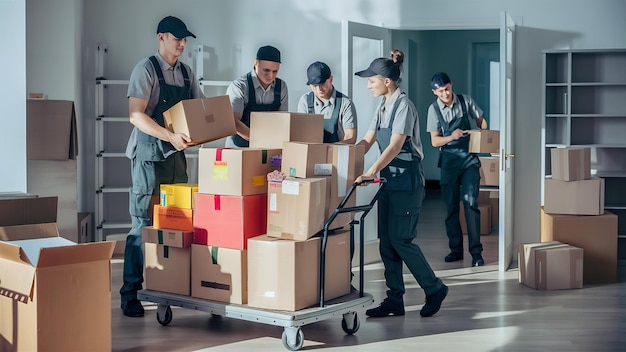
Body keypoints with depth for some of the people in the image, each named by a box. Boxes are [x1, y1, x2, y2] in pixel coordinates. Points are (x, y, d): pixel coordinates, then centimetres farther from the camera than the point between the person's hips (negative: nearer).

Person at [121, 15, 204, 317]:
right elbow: (136, 115, -18)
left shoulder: (186, 73, 12)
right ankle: (129, 293, 1)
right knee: (144, 224, -6)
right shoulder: (146, 69, -8)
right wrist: (170, 136, -29)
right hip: (149, 154, -7)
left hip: (176, 154, 7)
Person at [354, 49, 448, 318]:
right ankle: (394, 300, 12)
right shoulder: (383, 107, 12)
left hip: (407, 181, -9)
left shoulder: (403, 105, -14)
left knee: (400, 239, -6)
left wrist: (372, 171, -36)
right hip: (389, 180, 9)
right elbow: (367, 141, 12)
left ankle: (435, 288, 11)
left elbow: (395, 145, -25)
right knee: (387, 241, 6)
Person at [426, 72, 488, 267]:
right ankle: (456, 249, 18)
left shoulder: (466, 101, -1)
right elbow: (434, 141, 0)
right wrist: (452, 137, -18)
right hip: (449, 160, 2)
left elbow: (481, 121, 9)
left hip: (469, 157, -2)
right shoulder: (434, 109, 1)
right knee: (451, 205, 6)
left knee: (470, 202, -12)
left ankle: (476, 251, -9)